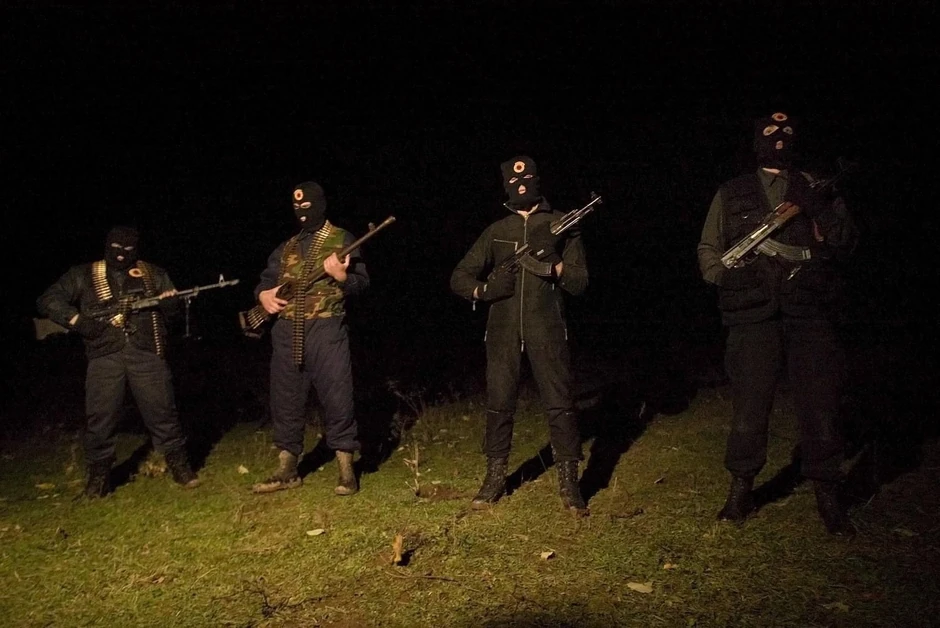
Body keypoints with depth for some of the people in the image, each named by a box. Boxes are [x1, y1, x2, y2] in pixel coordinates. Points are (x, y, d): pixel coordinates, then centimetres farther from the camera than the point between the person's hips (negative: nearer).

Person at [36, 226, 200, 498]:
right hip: (104, 356, 0)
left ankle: (178, 464, 13)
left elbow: (176, 304, 13)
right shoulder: (83, 275, 10)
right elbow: (47, 300, 6)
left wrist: (163, 300, -10)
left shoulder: (153, 274, 14)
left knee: (162, 411, 0)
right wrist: (76, 320, -8)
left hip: (147, 354, 0)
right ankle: (99, 473, 16)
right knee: (100, 417, 1)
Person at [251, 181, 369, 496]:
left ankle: (346, 470, 3)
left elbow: (362, 282, -2)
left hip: (326, 329, -5)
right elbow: (266, 280, 23)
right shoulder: (286, 247, 18)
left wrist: (340, 275, -22)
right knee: (285, 400, 8)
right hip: (287, 332, 5)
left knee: (337, 397, -7)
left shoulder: (341, 239, 5)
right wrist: (263, 294, 0)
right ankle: (287, 470, 19)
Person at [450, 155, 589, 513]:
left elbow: (579, 282, 3)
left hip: (546, 330, -2)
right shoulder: (496, 231, 14)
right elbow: (459, 277, 13)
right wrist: (484, 289, -8)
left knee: (559, 403, -4)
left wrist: (553, 262, -17)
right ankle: (495, 477, 19)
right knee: (498, 403, 6)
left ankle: (568, 482, 6)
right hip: (503, 331, 2)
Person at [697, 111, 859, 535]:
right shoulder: (732, 194, 16)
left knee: (820, 403, 0)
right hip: (752, 314, 0)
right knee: (748, 405, 0)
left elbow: (845, 246, 6)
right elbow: (708, 251, 14)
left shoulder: (819, 189, 16)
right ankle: (740, 491, 15)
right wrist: (727, 271, -6)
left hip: (810, 313, 1)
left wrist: (818, 208, -9)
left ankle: (827, 496, 14)